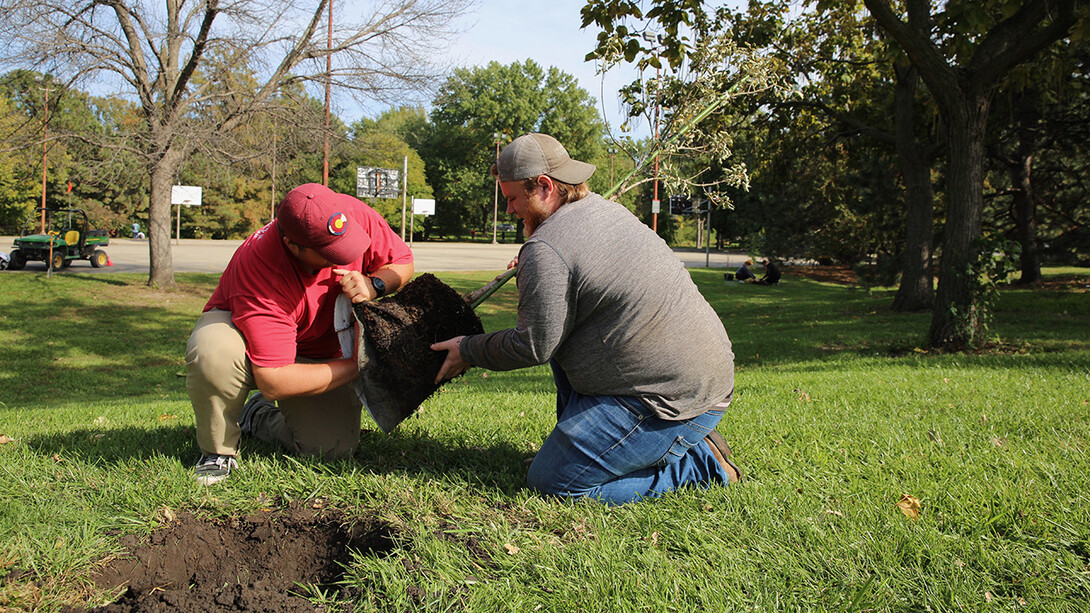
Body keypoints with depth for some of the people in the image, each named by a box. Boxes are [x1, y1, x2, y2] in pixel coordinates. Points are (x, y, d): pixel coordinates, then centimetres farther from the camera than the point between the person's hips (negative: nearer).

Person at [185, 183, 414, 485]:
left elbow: (403, 261, -8)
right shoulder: (261, 268, -39)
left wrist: (374, 284, -31)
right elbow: (274, 382, -40)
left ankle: (260, 418, 17)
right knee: (212, 354, -40)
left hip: (319, 351, 4)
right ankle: (218, 451, -11)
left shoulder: (354, 215, -27)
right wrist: (359, 365, -34)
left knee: (335, 448, -15)